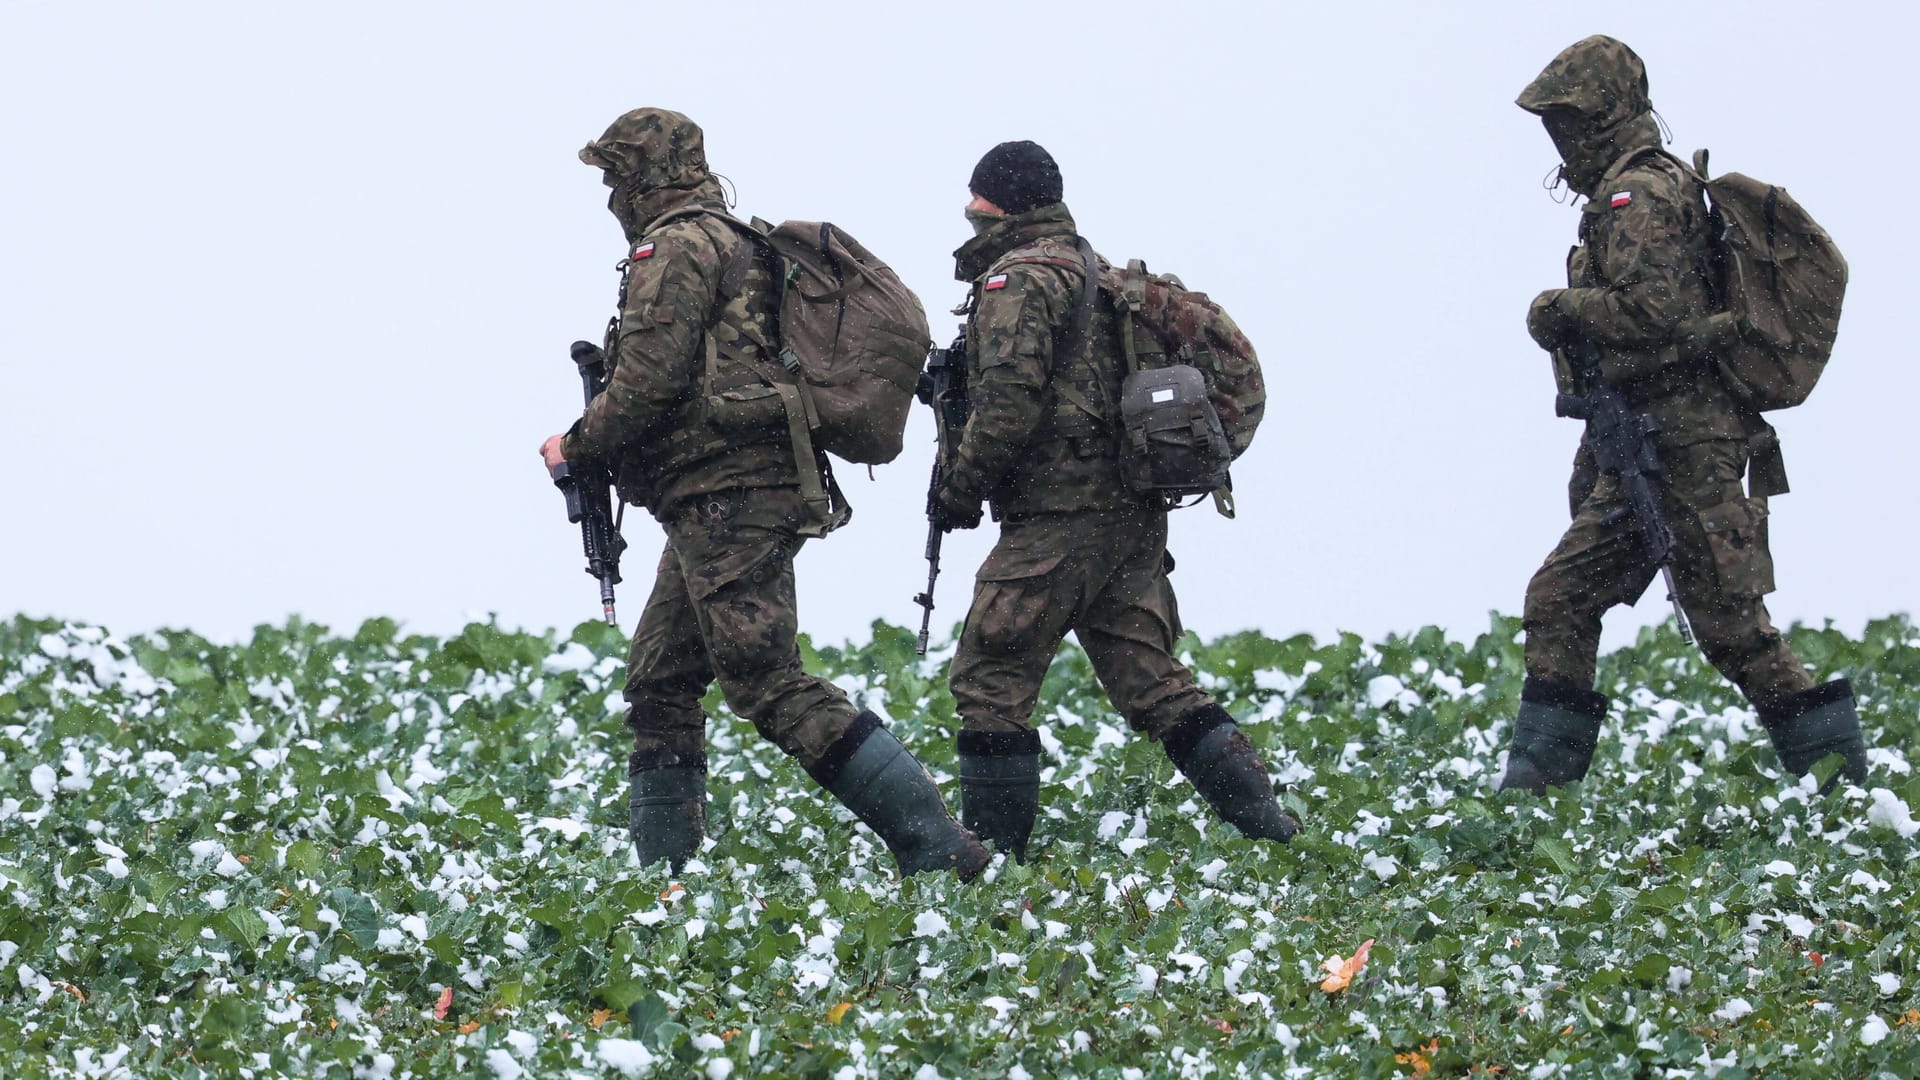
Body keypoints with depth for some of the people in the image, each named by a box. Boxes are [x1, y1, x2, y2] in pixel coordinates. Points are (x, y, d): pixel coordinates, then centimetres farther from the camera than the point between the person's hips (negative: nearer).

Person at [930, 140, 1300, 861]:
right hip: (1135, 516, 9)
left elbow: (1010, 403, -19)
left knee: (991, 678, -3)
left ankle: (991, 848, -5)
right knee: (1148, 677, 9)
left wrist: (958, 492, -9)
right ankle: (1260, 813, 1)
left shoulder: (1018, 278, -9)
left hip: (1060, 517, -9)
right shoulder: (1096, 270, 21)